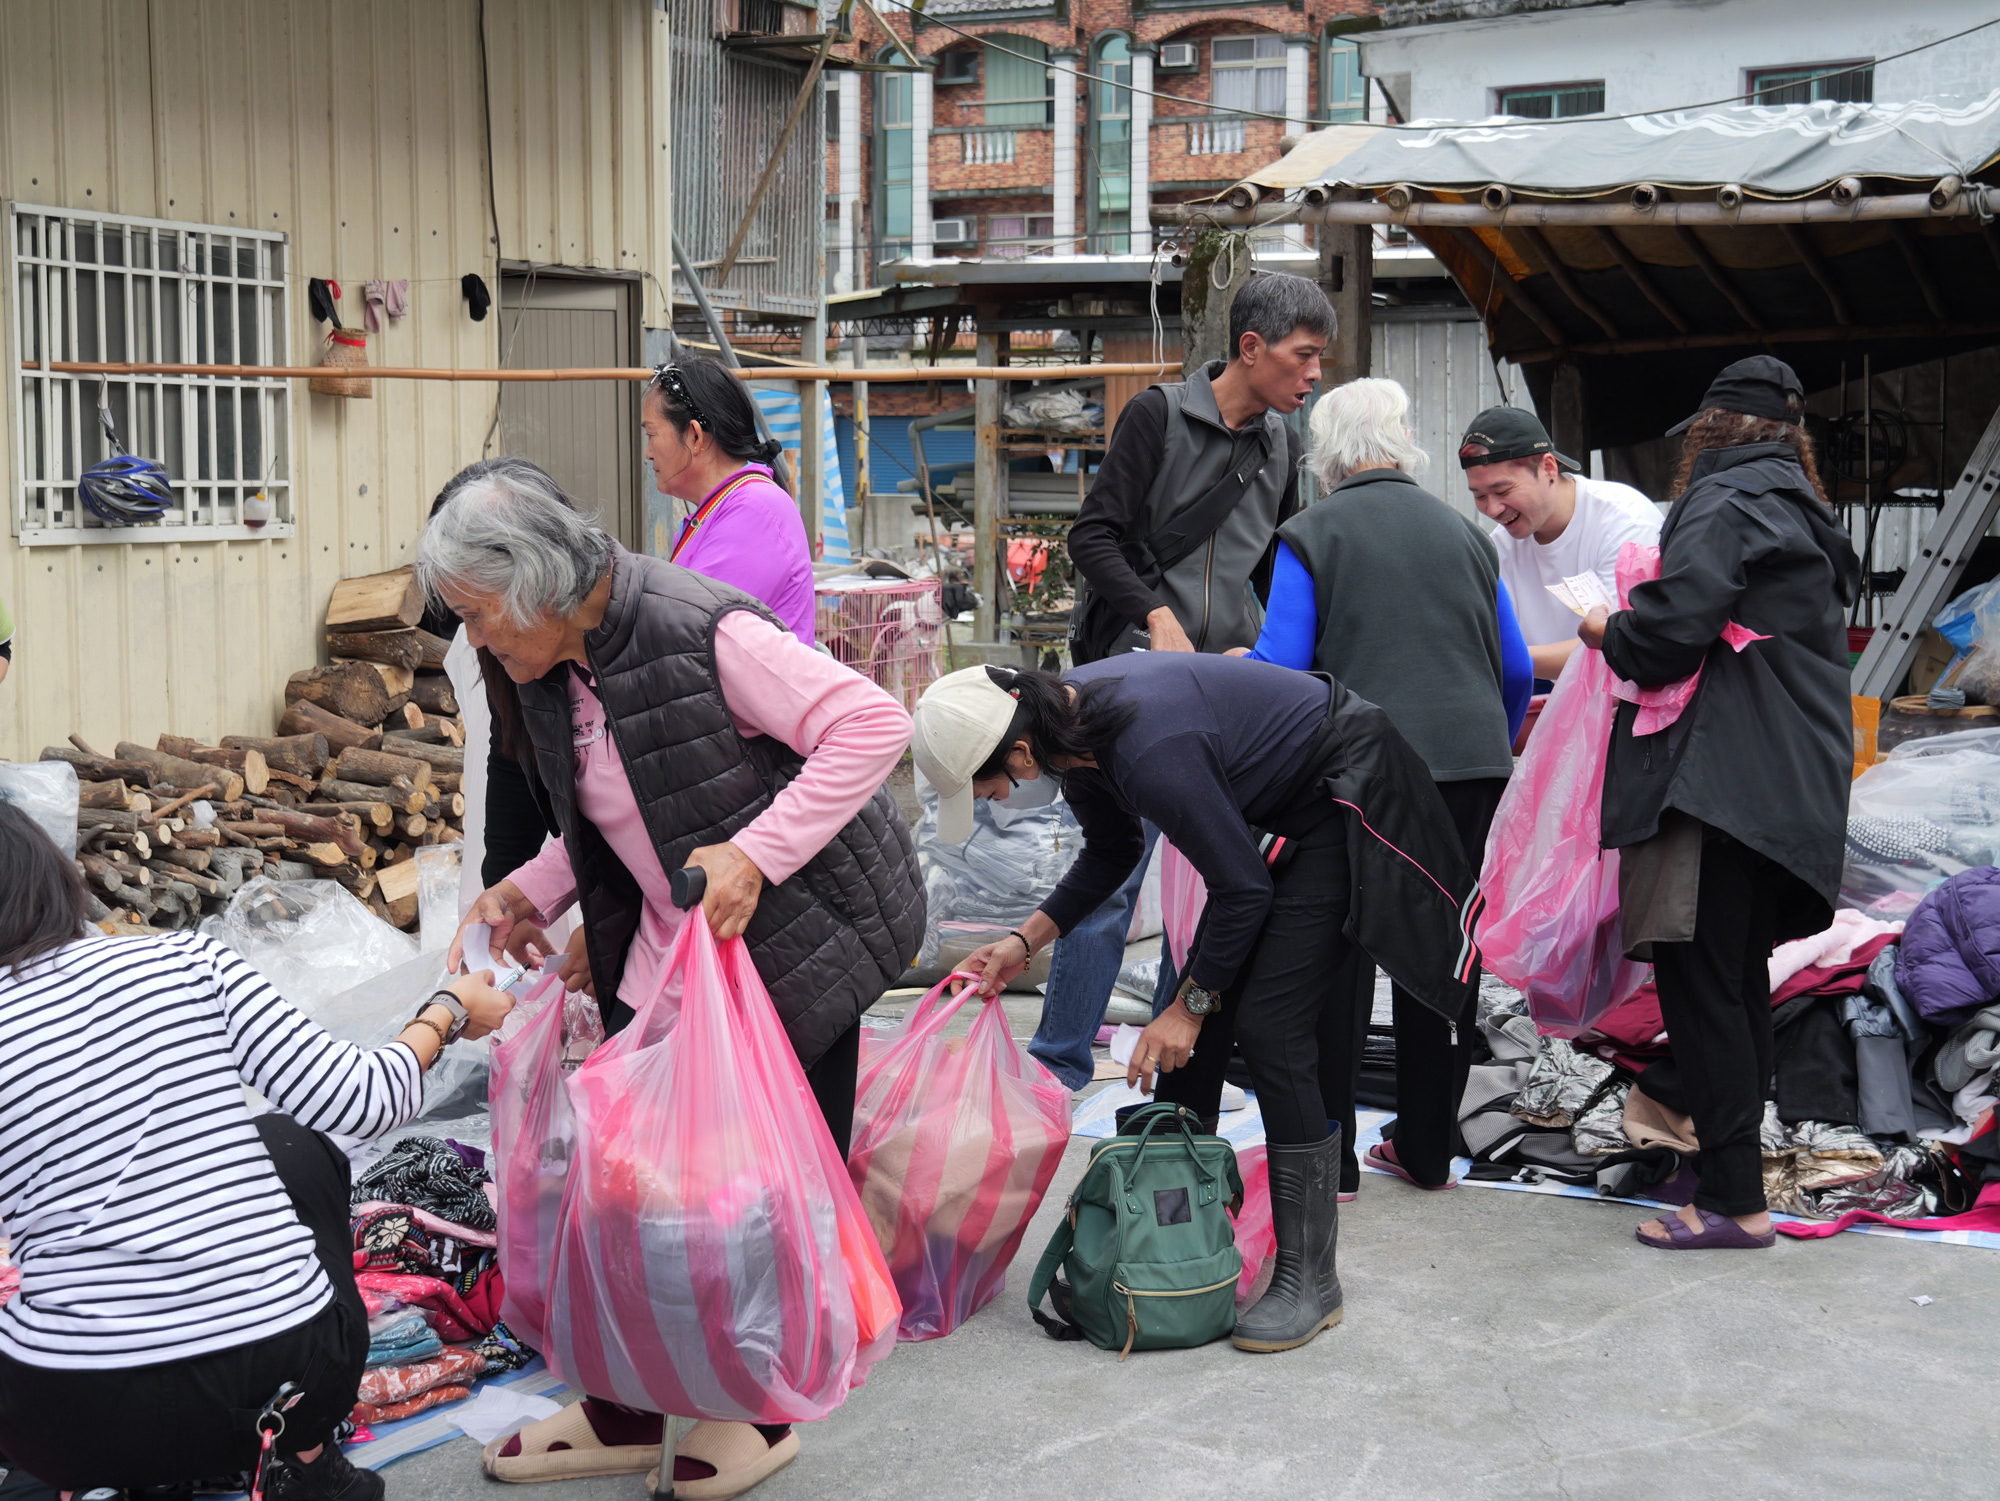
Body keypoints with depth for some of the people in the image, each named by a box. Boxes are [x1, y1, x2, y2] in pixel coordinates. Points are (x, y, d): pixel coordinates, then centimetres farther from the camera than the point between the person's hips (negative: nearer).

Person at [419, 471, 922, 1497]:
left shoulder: (698, 631, -23)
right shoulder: (553, 678, 5)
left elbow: (872, 724, -27)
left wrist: (753, 852, -32)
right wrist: (531, 891, 3)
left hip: (794, 943, -8)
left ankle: (763, 1416, 21)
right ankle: (626, 1415, 23)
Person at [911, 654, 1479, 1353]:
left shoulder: (1149, 750, -35)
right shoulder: (1072, 722, -7)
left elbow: (1243, 889, -23)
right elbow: (1111, 851, 12)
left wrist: (1189, 1005, -12)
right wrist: (1024, 941, 4)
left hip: (1346, 791, -9)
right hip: (1283, 803, 9)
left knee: (1268, 1026, -13)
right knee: (1201, 1021, 8)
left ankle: (1309, 1278, -4)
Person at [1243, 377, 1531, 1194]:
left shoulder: (1312, 534, 1)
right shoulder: (1462, 531, 15)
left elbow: (1279, 667, -6)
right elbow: (1518, 670, 17)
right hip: (1470, 760, 4)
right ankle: (1427, 1148, 20)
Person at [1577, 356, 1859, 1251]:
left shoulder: (1724, 504, -7)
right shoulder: (1803, 515, 23)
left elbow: (1673, 630, -19)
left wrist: (1609, 633, 2)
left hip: (1723, 782, -10)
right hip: (1789, 792, 10)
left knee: (1696, 976, -9)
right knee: (1738, 979, 15)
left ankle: (1734, 1200, -9)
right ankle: (1736, 1159, 23)